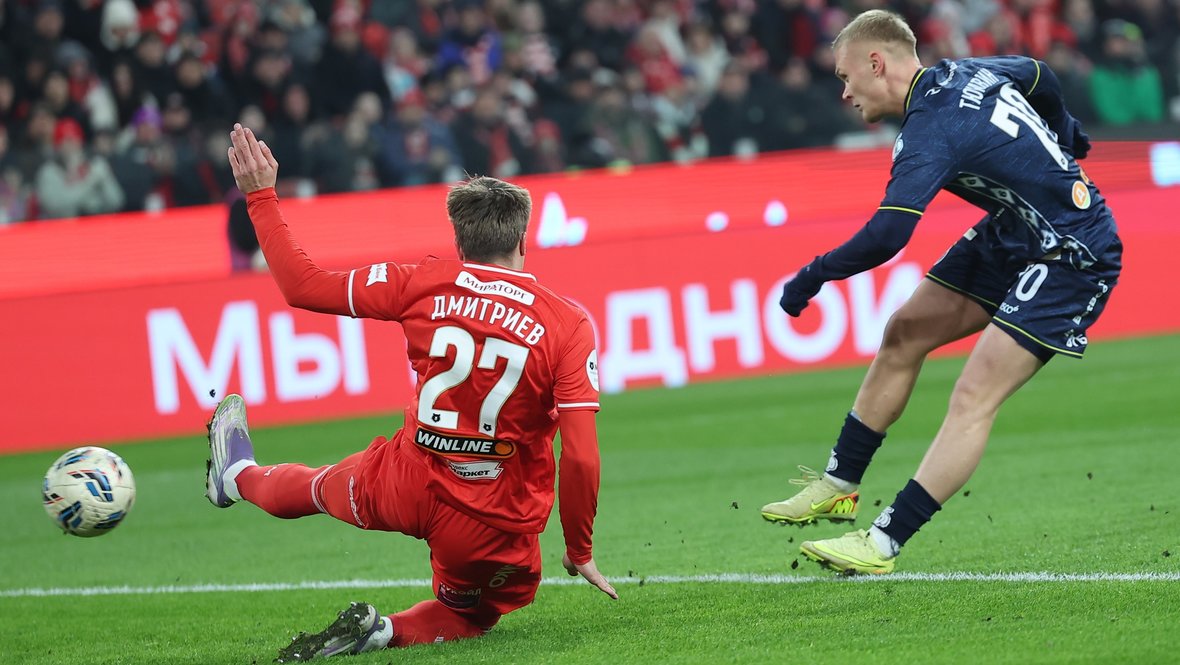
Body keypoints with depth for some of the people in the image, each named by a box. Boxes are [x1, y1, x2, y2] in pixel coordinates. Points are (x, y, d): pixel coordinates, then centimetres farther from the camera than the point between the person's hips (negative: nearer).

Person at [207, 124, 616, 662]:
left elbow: (302, 286, -2)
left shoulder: (424, 286, -9)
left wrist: (261, 196, 8)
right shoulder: (568, 325, -12)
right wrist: (579, 552, -1)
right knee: (469, 616, 29)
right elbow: (581, 458, -16)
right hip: (497, 527, -1)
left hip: (410, 487, 2)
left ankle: (237, 476, 63)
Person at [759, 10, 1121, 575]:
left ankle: (883, 544, -22)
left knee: (974, 398, -18)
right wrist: (1063, 134, 39)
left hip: (1071, 258, -11)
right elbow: (1040, 77, 19)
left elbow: (885, 237, -37)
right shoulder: (964, 72, 0)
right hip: (1013, 233, 11)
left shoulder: (929, 134, -27)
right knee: (905, 333, 10)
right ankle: (838, 486, 18)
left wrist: (814, 275, -24)